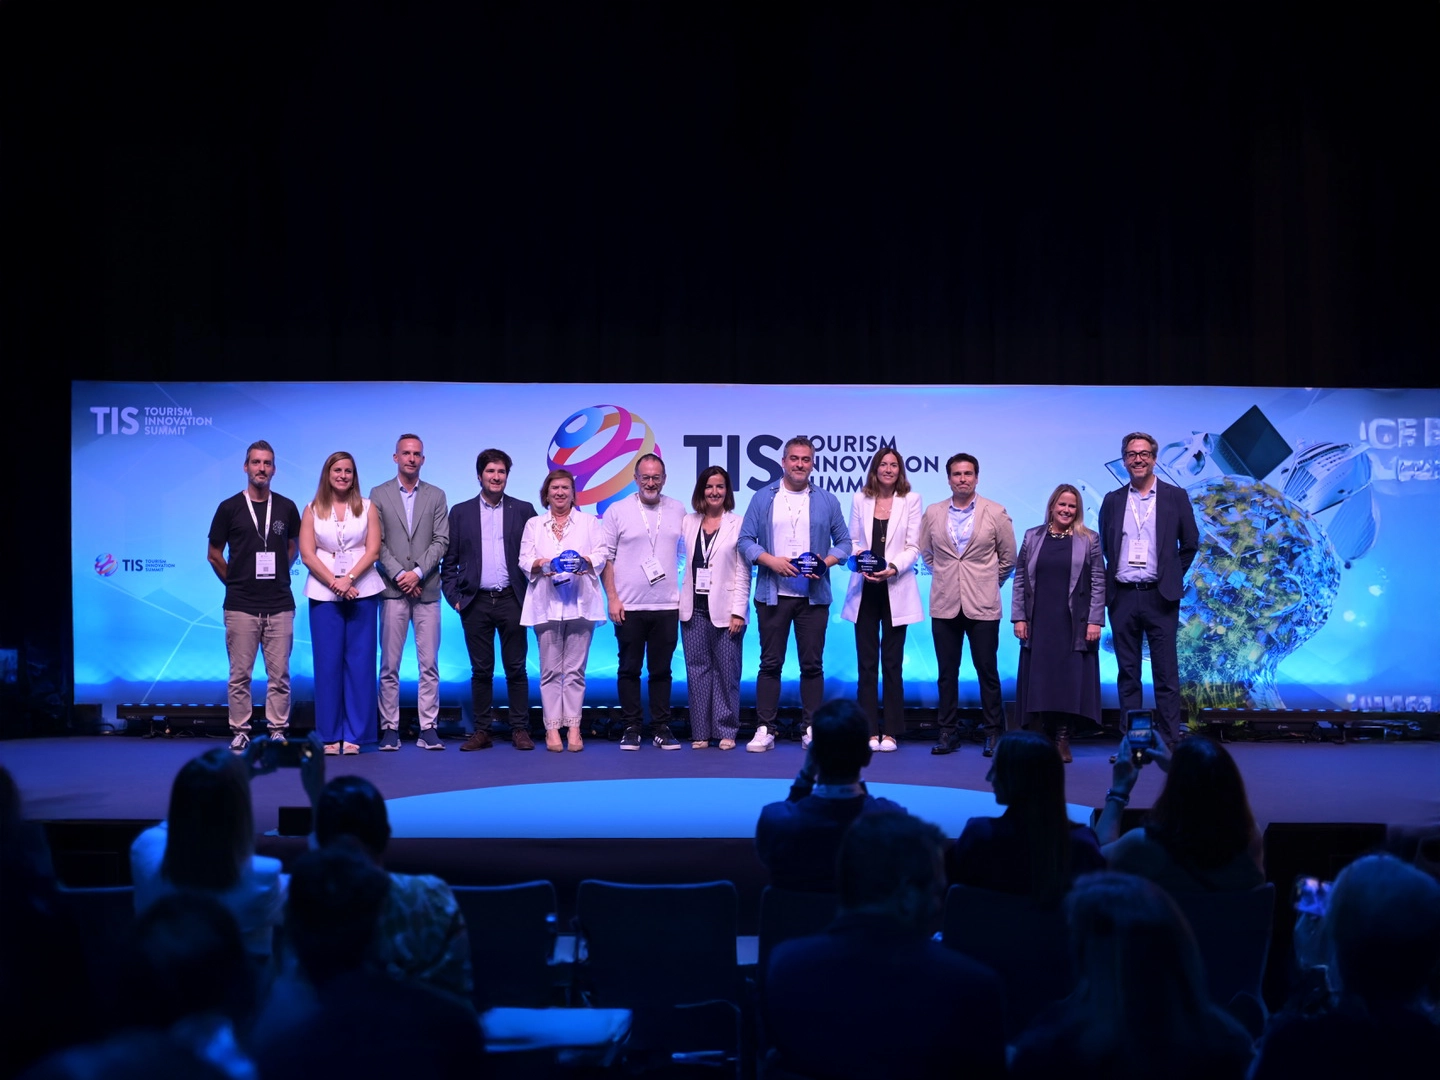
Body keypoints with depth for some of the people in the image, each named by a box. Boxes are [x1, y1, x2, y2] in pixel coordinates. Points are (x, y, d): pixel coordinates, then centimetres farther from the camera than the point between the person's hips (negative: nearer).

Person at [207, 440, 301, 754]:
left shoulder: (287, 508, 6)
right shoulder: (229, 508, 0)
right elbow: (214, 554, 8)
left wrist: (277, 576, 11)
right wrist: (235, 583, 9)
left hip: (280, 606, 2)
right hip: (241, 606, -2)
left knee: (279, 675, 3)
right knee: (240, 674, 2)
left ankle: (278, 732, 10)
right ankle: (240, 732, 10)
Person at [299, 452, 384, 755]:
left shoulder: (367, 508, 8)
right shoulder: (313, 510, 8)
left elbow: (373, 551, 1)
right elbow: (307, 553, 1)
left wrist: (349, 579, -13)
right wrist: (334, 582, -11)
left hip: (362, 591, 0)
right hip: (324, 593, 0)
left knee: (359, 661, -1)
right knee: (327, 662, 0)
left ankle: (354, 734, 4)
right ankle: (329, 735, 5)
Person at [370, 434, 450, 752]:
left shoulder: (436, 496, 10)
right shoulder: (379, 495, 7)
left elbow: (441, 541, 2)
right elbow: (377, 543, 1)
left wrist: (418, 573, -10)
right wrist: (398, 574, -10)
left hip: (427, 590, 1)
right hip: (392, 590, -1)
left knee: (429, 664, 0)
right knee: (389, 665, 0)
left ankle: (428, 728, 4)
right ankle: (390, 728, 5)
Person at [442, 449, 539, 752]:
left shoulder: (523, 510, 6)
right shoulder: (461, 512, 9)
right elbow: (450, 561, 9)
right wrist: (454, 596, 0)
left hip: (511, 600, -1)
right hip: (476, 602, 1)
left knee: (516, 669, 2)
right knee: (481, 670, 6)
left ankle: (520, 730, 8)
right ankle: (481, 731, 11)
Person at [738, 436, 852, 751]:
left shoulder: (827, 501, 8)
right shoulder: (763, 498, 5)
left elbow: (843, 541, 8)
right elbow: (746, 540, 2)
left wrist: (827, 562, -11)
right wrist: (771, 560, -14)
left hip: (814, 595, 1)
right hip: (772, 594, -1)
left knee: (812, 664, 4)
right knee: (770, 663, 3)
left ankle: (811, 729, 12)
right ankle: (764, 729, 7)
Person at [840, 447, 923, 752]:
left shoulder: (912, 500, 3)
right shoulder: (860, 499, 9)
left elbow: (914, 546, -1)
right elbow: (853, 541, 8)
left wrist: (894, 567, -18)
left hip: (895, 589, -2)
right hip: (865, 589, 2)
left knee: (892, 662, 1)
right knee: (866, 662, 3)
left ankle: (890, 732, 6)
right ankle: (869, 731, 7)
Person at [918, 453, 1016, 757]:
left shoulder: (995, 513, 0)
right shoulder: (933, 514, 6)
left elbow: (1008, 557, 8)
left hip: (982, 606, -2)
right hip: (944, 605, 2)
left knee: (987, 671, 0)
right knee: (946, 672, 5)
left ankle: (994, 733, 9)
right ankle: (948, 732, 12)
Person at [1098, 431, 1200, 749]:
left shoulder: (1175, 497, 3)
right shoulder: (1113, 501, 9)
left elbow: (1190, 543, 8)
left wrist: (1173, 577, 6)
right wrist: (1110, 583, 9)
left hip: (1159, 597, -2)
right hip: (1123, 597, 2)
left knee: (1166, 672, -1)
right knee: (1127, 673, 5)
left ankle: (1169, 741, 2)